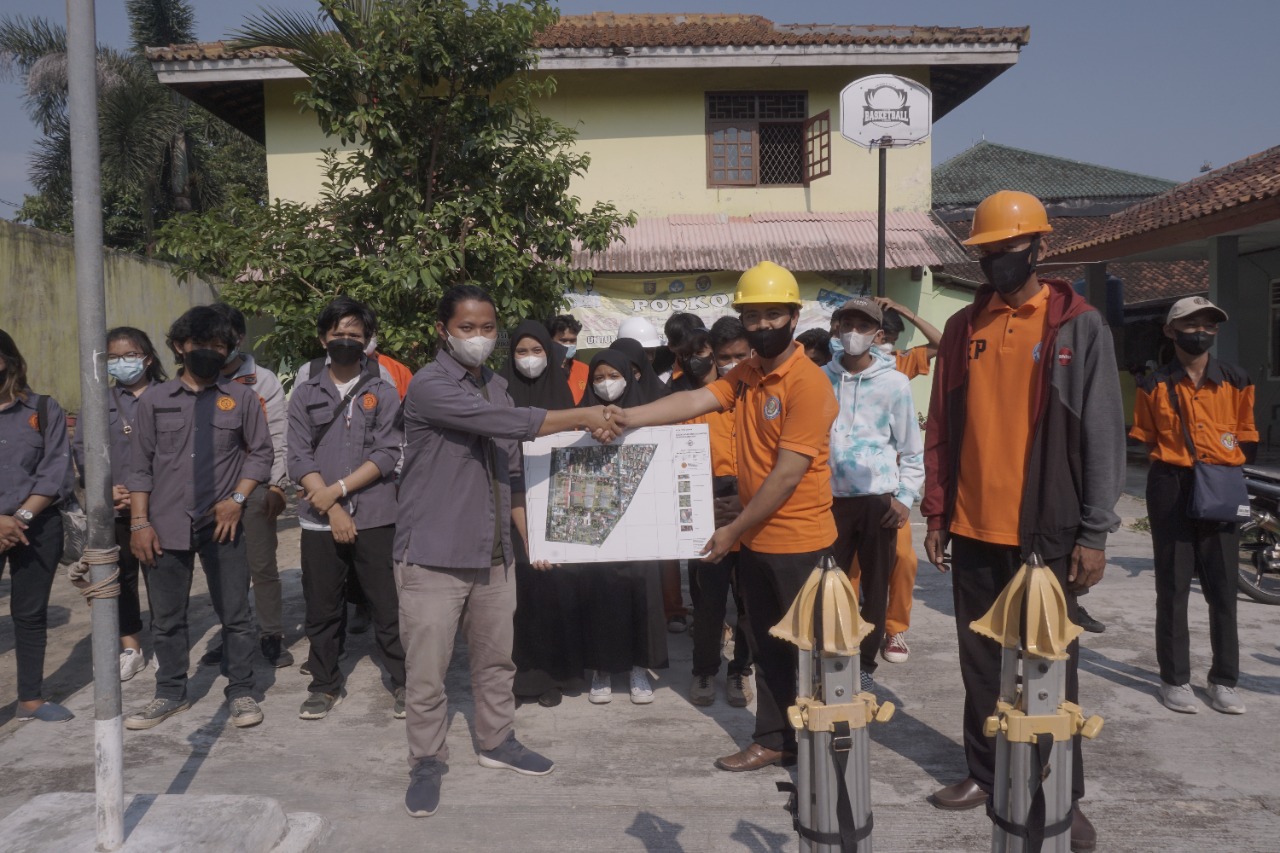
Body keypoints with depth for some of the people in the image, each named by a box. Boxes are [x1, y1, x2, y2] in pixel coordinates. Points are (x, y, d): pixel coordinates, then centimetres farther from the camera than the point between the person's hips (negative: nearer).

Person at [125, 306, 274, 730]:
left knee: (235, 614, 4)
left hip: (221, 525, -1)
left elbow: (261, 453, 4)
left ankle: (241, 691, 16)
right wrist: (139, 522, -2)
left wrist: (238, 498, -9)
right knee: (166, 617, 11)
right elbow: (140, 465, 5)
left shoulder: (242, 397, 4)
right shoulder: (154, 400, 6)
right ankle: (170, 693, 26)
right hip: (166, 526, 2)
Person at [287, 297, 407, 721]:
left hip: (375, 517, -2)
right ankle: (325, 685, 25)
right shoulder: (306, 394, 9)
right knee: (322, 609, 10)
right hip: (319, 521, 2)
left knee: (388, 606, 1)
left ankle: (403, 683, 14)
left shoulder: (384, 393, 4)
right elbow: (299, 458, 1)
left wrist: (337, 489, -13)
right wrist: (332, 509, -10)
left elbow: (387, 455, -5)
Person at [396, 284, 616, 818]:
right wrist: (582, 418, -17)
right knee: (427, 671, 3)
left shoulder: (496, 387, 10)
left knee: (496, 658, 17)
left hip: (493, 553, 6)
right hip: (433, 556, -6)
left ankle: (497, 742, 36)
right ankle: (427, 761, 21)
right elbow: (507, 423, -24)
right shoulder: (428, 386, -13)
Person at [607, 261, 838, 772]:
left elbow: (787, 475, -20)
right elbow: (695, 401, -6)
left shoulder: (807, 382, -18)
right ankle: (773, 741, 31)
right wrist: (630, 417, -22)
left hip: (799, 543, -7)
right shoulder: (745, 375, 7)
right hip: (756, 540, 7)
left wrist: (732, 531, -15)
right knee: (766, 647, 17)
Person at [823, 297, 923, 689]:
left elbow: (911, 449, 4)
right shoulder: (821, 378, 3)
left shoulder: (894, 382, -1)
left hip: (879, 499, -1)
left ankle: (865, 665, 21)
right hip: (831, 498, 1)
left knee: (875, 586, 8)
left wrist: (905, 498, -3)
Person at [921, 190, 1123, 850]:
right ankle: (986, 772, 27)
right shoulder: (962, 328, 7)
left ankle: (1063, 795, 20)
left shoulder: (1079, 325, -4)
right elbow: (941, 429, 9)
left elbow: (1103, 433, -6)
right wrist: (936, 513, 6)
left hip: (1046, 530, -3)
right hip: (973, 529, 4)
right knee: (981, 661, 12)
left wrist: (1094, 532, -9)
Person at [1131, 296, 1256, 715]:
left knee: (1223, 588, 5)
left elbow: (1247, 440, 10)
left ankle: (1224, 681, 16)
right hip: (1171, 491, -1)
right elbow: (1145, 439, 7)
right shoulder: (1156, 386, 1)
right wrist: (1176, 464, -3)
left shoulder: (1237, 382, 5)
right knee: (1173, 587, 5)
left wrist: (1223, 469, -2)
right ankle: (1175, 679, 13)